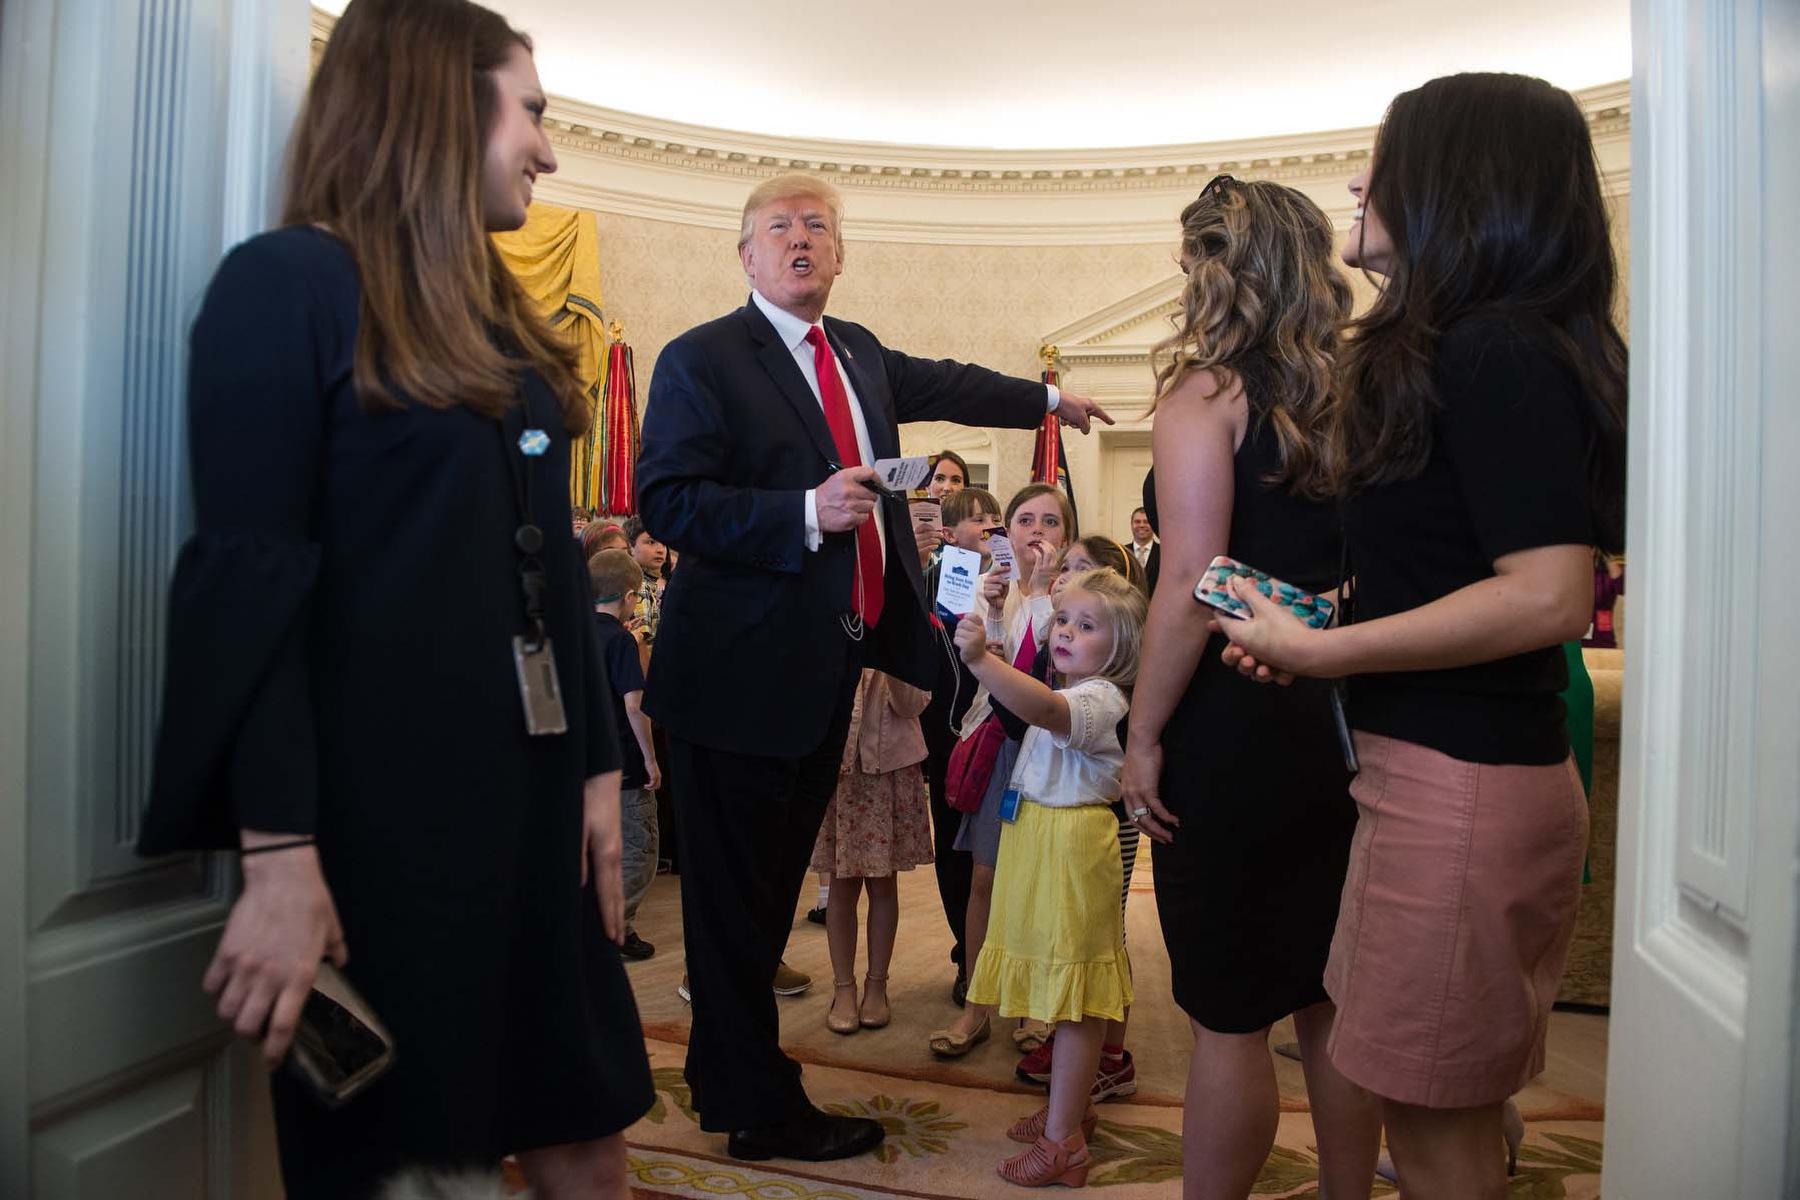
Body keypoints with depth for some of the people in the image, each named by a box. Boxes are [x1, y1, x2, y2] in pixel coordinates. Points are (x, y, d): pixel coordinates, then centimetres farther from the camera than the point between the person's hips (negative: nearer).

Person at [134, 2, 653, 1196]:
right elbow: (248, 577, -13)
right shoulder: (287, 282, -6)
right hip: (379, 805, -6)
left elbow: (553, 566, 12)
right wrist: (280, 854, -19)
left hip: (527, 792, 7)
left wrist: (598, 767, 8)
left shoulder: (498, 313, 15)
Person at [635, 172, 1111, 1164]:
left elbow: (938, 382, 32)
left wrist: (1048, 399, 44)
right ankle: (762, 1110, 21)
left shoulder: (858, 352, 15)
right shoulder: (701, 359, -8)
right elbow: (666, 500, -16)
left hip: (828, 666, 8)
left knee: (775, 881, 17)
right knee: (737, 893, 5)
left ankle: (722, 1076, 34)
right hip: (744, 669, -8)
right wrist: (806, 513, -25)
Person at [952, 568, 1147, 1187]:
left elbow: (1044, 709, -40)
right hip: (1041, 846, 10)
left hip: (1073, 849, -10)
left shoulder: (1099, 699, -18)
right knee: (1064, 994, 18)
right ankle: (1072, 1107, 32)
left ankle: (1062, 1142, 5)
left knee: (1074, 999, -3)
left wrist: (981, 658, -48)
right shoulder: (1070, 699, 14)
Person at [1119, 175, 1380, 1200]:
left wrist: (1144, 738, -12)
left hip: (1232, 731, -7)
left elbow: (1193, 592, -19)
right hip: (1337, 727, 7)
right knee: (1335, 1000, 19)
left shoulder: (1207, 392, -11)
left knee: (1229, 1018, 5)